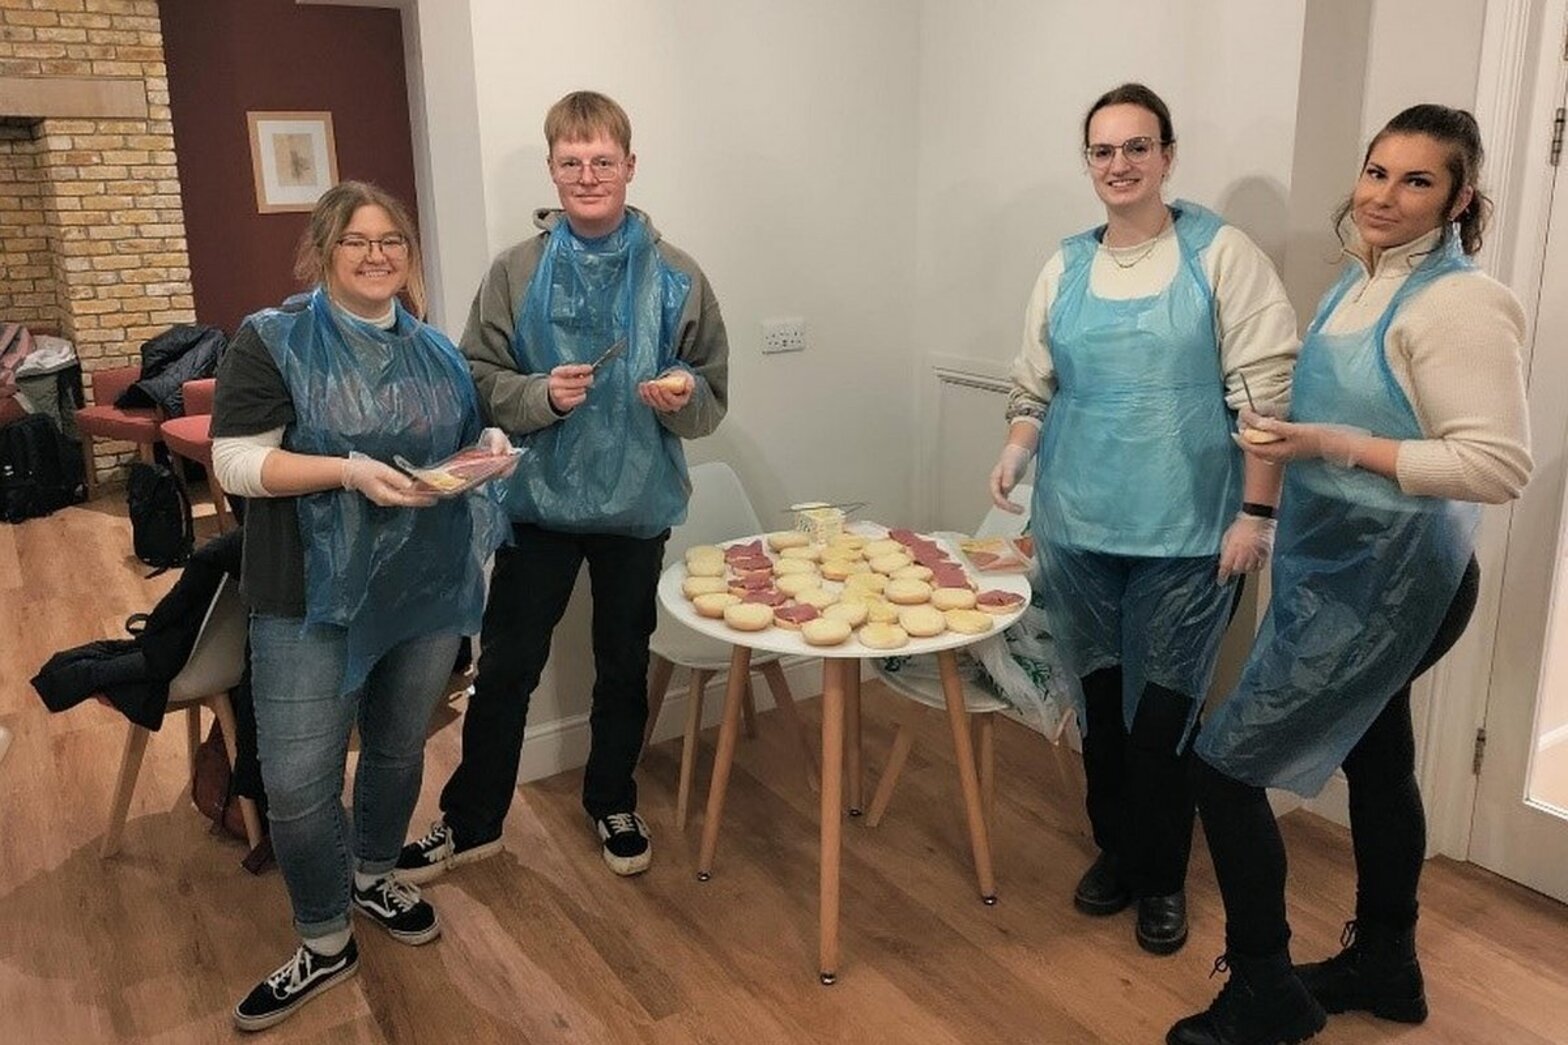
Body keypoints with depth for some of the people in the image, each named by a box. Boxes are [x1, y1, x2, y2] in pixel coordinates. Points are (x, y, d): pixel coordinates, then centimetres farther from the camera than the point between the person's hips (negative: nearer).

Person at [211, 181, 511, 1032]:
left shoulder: (434, 349, 10)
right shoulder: (272, 340, -7)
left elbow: (462, 439, 19)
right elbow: (237, 464, -12)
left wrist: (491, 444, -4)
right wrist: (349, 470, -25)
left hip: (427, 586, 5)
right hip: (313, 597, -4)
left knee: (399, 751, 18)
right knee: (296, 781, -2)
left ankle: (374, 877, 43)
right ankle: (325, 943, 19)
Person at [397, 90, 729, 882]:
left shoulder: (675, 276, -5)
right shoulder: (516, 271, -5)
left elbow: (712, 394, -1)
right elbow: (477, 380, -3)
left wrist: (684, 395, -22)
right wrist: (541, 394, -21)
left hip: (638, 501, 1)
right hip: (540, 499, 0)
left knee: (623, 666, 17)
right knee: (505, 666, 10)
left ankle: (613, 806, 38)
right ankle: (471, 820, 29)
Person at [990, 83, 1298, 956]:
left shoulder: (1221, 253, -4)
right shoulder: (1067, 266, 9)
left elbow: (1267, 389, -7)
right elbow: (1036, 385, 13)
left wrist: (1257, 511, -12)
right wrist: (1017, 448, -7)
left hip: (1188, 530, -3)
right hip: (1079, 525, 4)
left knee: (1166, 711, 4)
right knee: (1100, 699, 13)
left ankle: (1164, 877, 24)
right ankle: (1115, 850, 33)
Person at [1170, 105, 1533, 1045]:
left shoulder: (1459, 304, -19)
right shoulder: (1362, 282, 7)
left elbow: (1500, 465, -25)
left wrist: (1332, 445, -25)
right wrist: (1288, 438, 5)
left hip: (1385, 587, -9)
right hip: (1346, 573, 9)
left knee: (1227, 762, -5)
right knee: (1376, 763, 21)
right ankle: (1385, 966, 41)